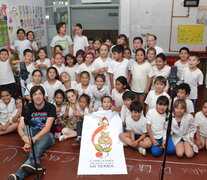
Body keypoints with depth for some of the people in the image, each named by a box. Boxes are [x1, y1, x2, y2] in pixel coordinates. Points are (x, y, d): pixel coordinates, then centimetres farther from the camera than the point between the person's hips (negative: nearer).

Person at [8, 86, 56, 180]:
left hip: (47, 135, -3)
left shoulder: (50, 107, -11)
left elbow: (47, 128, -22)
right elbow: (20, 127, -13)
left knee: (37, 147, -35)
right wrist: (25, 138, -37)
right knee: (26, 128, -30)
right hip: (32, 133, 3)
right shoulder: (27, 108, -3)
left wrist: (34, 139, -39)